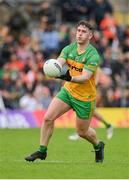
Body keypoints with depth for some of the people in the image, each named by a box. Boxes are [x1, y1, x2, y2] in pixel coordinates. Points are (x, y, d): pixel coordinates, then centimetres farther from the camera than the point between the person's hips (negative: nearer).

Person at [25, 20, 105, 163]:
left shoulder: (93, 55, -20)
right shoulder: (69, 49, -4)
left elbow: (85, 77, -29)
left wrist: (71, 78, -49)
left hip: (85, 97, -4)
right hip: (68, 90, 4)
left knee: (82, 132, 7)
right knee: (48, 118, -11)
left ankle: (98, 146, 40)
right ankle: (42, 151, 4)